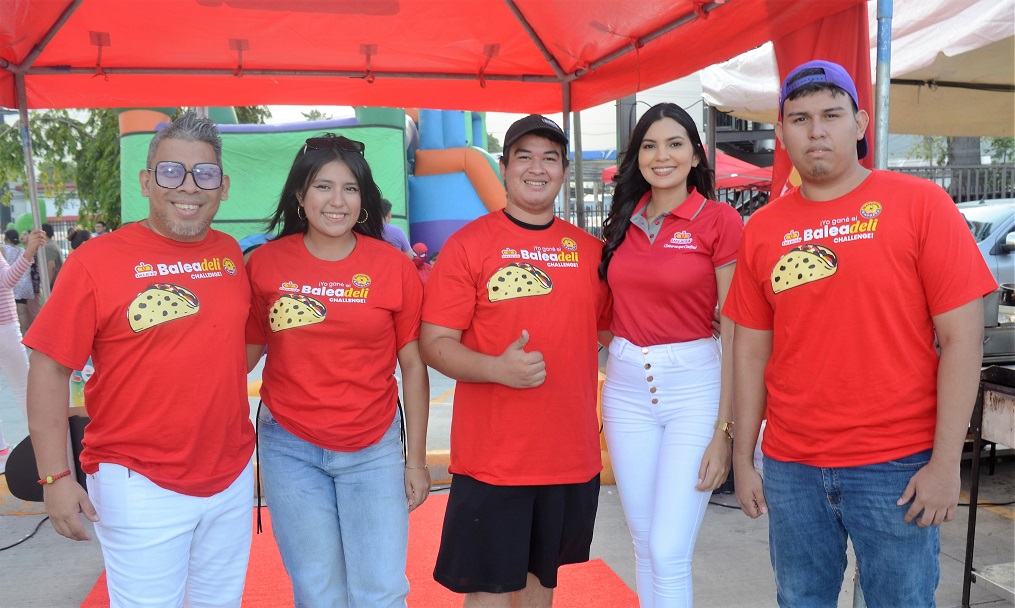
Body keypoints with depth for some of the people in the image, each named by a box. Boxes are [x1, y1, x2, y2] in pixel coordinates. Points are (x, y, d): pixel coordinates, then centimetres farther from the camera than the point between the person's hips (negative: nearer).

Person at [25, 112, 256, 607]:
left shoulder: (230, 253, 1)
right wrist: (56, 477, -13)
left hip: (233, 478, 5)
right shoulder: (96, 261, -12)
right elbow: (49, 370, -10)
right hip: (139, 487, -4)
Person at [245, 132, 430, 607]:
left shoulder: (394, 267, -4)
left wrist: (417, 460, 0)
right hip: (290, 449, 1)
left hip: (374, 451, 0)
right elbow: (246, 351, 7)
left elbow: (413, 367, 0)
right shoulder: (265, 263, -2)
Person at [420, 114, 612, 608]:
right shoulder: (468, 244, -6)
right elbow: (434, 343, -10)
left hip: (571, 453, 4)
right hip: (491, 457, -4)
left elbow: (607, 330, 16)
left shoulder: (589, 250, 5)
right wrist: (497, 368, -25)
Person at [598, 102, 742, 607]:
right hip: (626, 386, 5)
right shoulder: (623, 221, 8)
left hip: (695, 386, -4)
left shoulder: (720, 220, -6)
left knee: (669, 552, -5)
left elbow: (735, 333, -8)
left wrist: (725, 431, -11)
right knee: (643, 543, 13)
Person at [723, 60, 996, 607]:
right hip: (790, 468, 3)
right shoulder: (762, 228, 4)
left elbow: (961, 336, -7)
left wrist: (945, 463, -11)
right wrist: (742, 458, 6)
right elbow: (751, 351, 7)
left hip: (897, 466, -3)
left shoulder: (919, 204, -4)